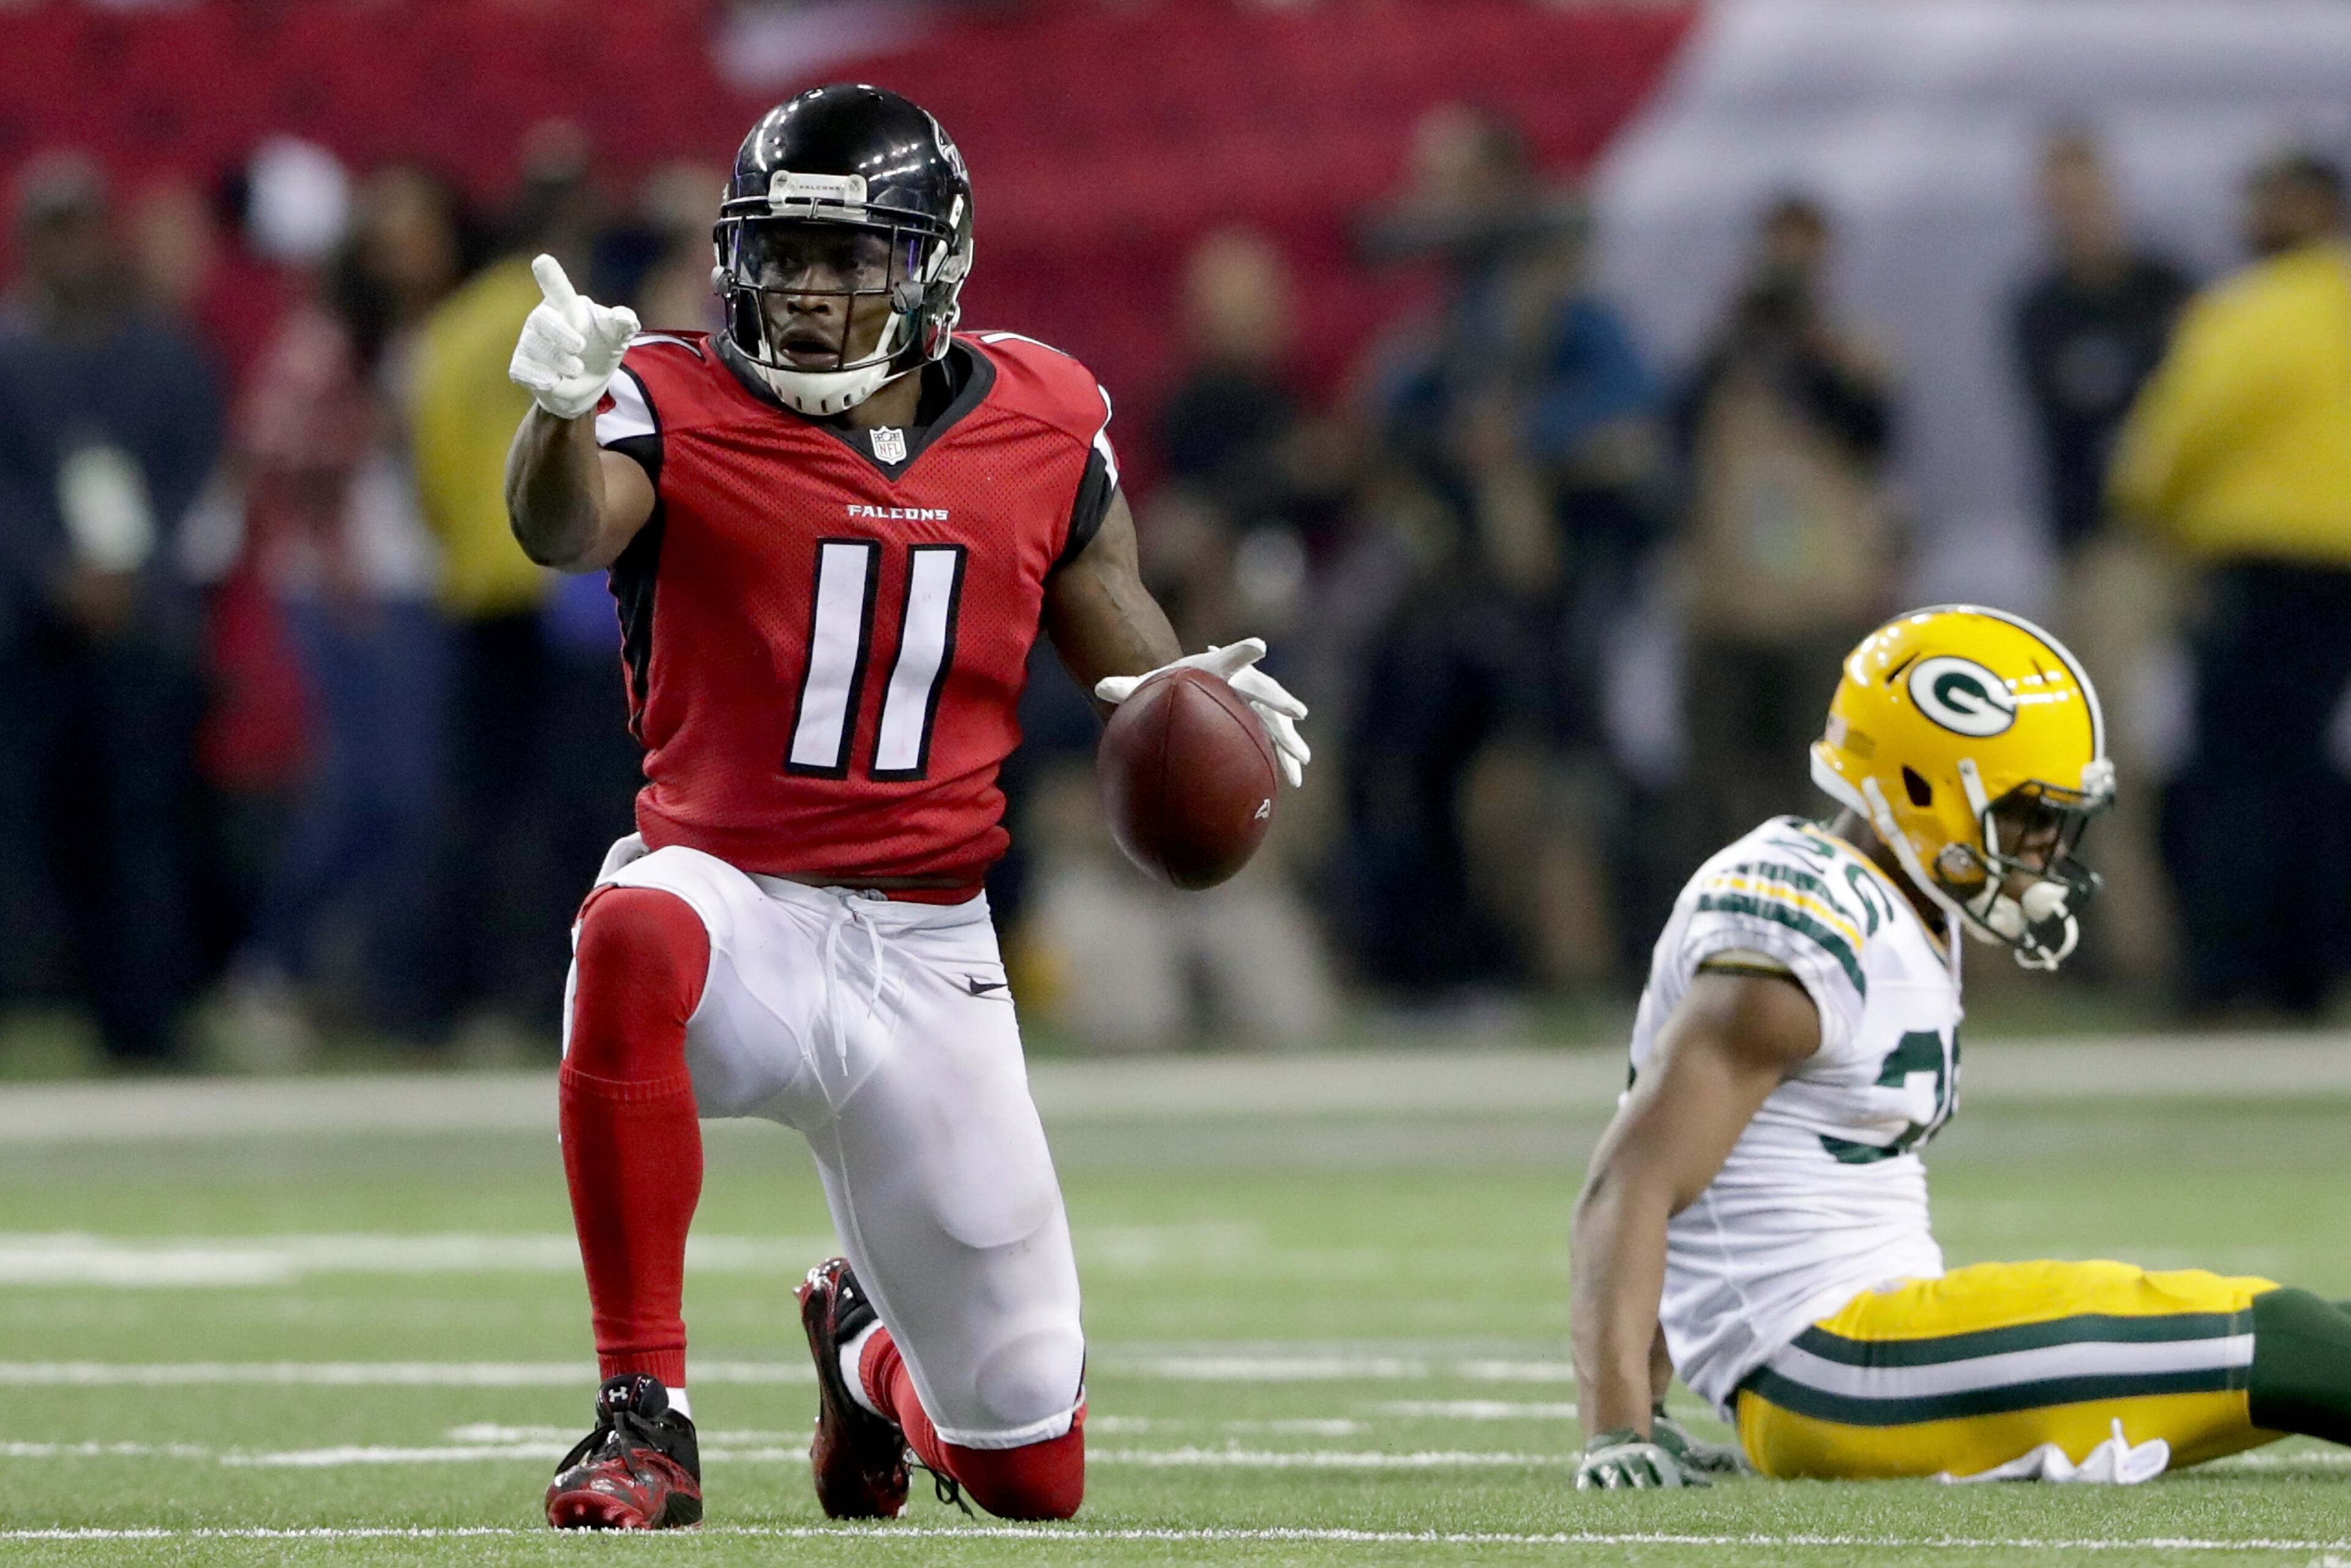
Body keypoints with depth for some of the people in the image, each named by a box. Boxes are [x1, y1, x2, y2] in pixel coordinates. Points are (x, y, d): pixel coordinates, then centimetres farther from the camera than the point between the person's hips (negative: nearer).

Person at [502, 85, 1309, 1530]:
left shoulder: (1044, 424, 4)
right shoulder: (682, 408, -6)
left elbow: (1122, 642, 14)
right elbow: (566, 528, -27)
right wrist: (564, 408, -50)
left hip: (926, 954, 3)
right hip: (736, 898, -3)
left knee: (1035, 1476, 6)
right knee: (634, 941, -44)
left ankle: (869, 1346, 45)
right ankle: (646, 1418, -33)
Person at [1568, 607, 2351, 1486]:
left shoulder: (1900, 922, 16)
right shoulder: (1808, 941, -15)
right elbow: (1631, 1183, -20)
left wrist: (1645, 1408, 24)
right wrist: (1617, 1431, -27)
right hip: (1829, 1371, -10)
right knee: (2263, 1344, -11)